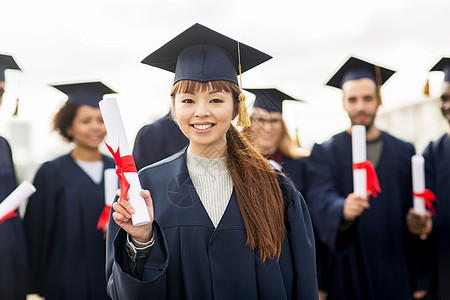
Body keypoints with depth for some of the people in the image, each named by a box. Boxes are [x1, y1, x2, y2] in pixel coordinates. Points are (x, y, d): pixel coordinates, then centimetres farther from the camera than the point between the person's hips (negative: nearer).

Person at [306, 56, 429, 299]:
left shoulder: (404, 152, 6)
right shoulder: (324, 152, 0)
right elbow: (321, 199, -17)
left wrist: (420, 279, 2)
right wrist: (343, 210, -39)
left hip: (395, 276, 2)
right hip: (347, 277, -2)